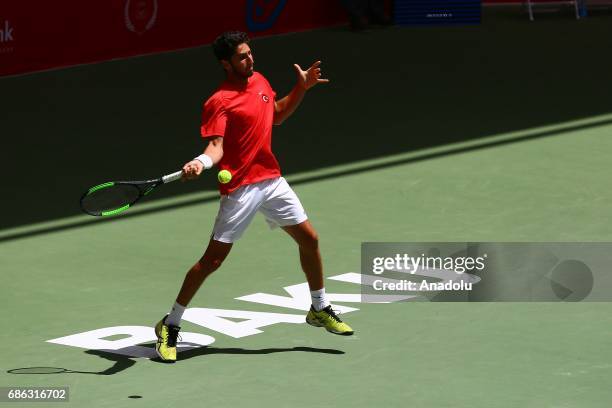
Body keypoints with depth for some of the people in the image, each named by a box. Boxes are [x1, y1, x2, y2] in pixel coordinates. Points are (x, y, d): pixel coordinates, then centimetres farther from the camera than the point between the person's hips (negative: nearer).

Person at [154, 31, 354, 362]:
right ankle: (170, 326, 4)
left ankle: (320, 309, 32)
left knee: (309, 239, 12)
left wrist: (301, 88, 12)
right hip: (240, 188, -7)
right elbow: (216, 147, -26)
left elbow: (277, 115, 24)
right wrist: (201, 162, -47)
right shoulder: (219, 102, -17)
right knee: (213, 259, -7)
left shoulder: (260, 81, 8)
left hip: (272, 180, 7)